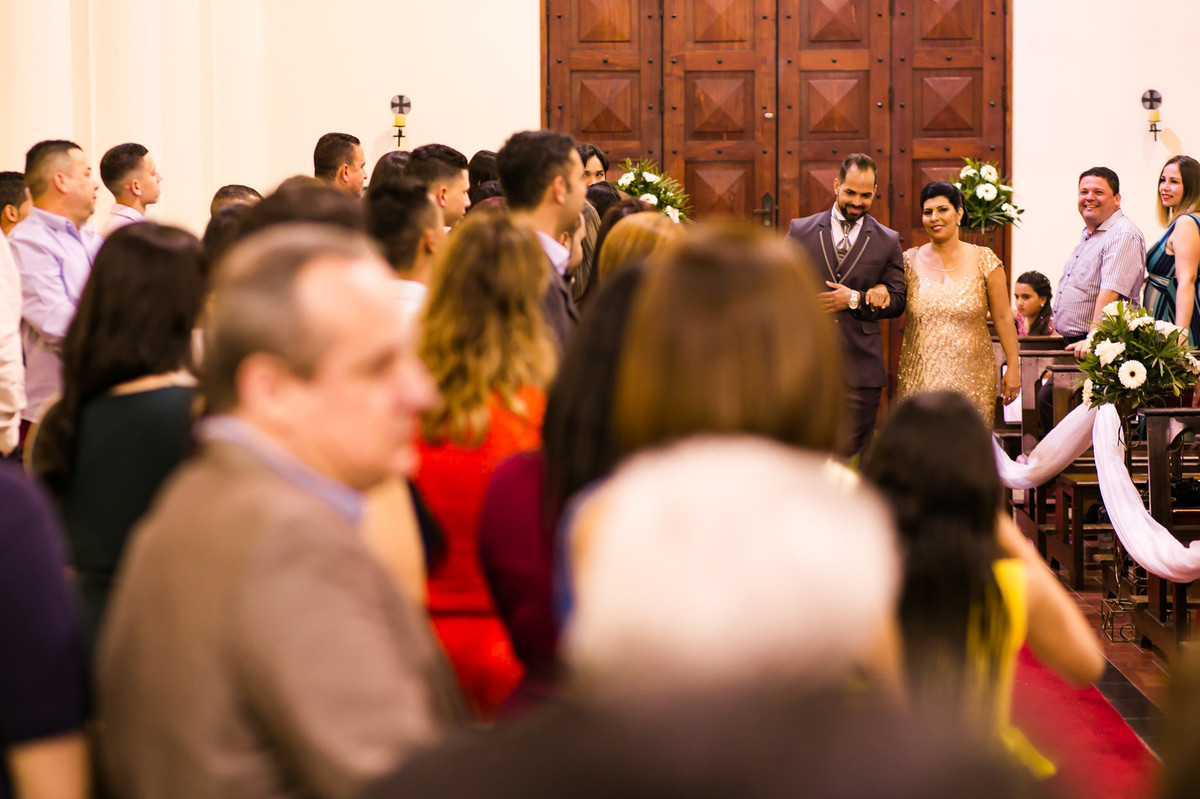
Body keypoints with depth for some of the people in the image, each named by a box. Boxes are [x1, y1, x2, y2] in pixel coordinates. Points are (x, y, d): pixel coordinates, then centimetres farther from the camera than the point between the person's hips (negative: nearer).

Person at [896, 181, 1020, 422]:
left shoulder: (984, 260, 1)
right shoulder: (910, 261, 6)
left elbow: (1003, 317, 3)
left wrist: (1013, 366, 1)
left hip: (970, 378, -1)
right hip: (920, 376, 1)